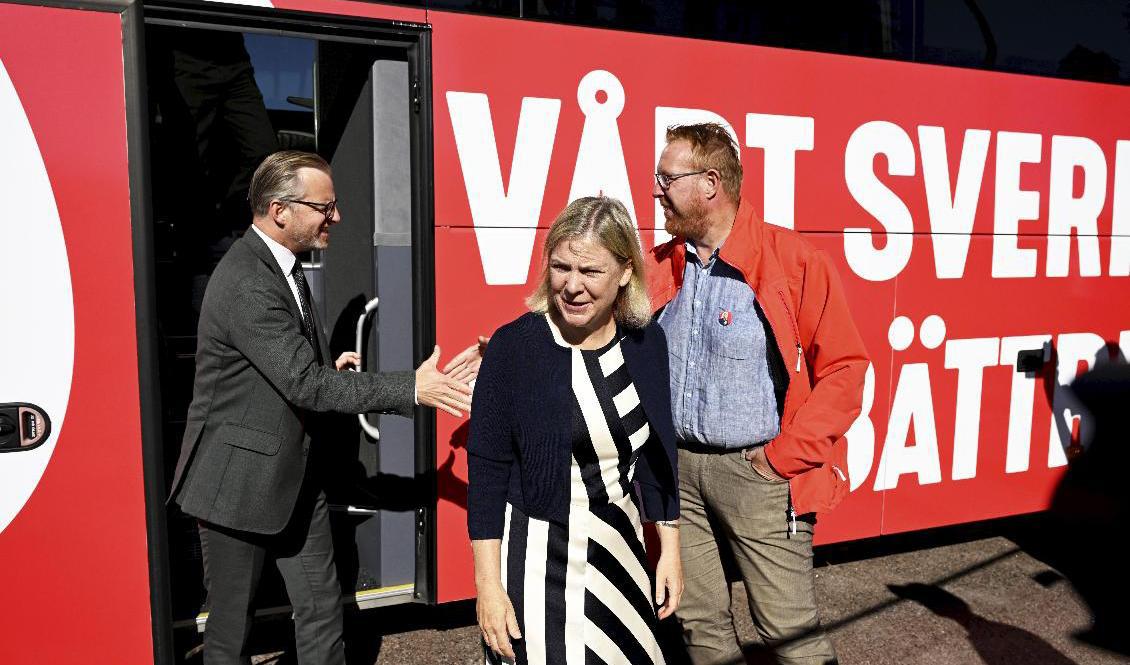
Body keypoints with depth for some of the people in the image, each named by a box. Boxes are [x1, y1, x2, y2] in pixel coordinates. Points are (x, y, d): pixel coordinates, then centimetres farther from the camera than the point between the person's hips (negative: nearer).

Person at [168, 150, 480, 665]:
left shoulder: (283, 266, 7)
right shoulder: (245, 283, -24)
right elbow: (305, 384, -27)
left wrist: (331, 366, 1)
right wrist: (411, 388, -25)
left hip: (293, 476, 8)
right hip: (240, 482, -8)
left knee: (322, 607, 14)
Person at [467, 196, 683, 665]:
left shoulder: (646, 341, -2)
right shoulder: (514, 345, -14)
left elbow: (658, 454, 7)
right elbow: (486, 469, -11)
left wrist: (669, 548, 10)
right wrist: (488, 585, -10)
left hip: (621, 551, 4)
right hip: (536, 558, -4)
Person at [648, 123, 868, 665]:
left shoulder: (793, 260, -9)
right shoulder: (658, 266, 7)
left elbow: (844, 368, -8)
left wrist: (785, 458, -12)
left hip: (756, 472, -5)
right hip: (676, 469, 5)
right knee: (699, 622, 16)